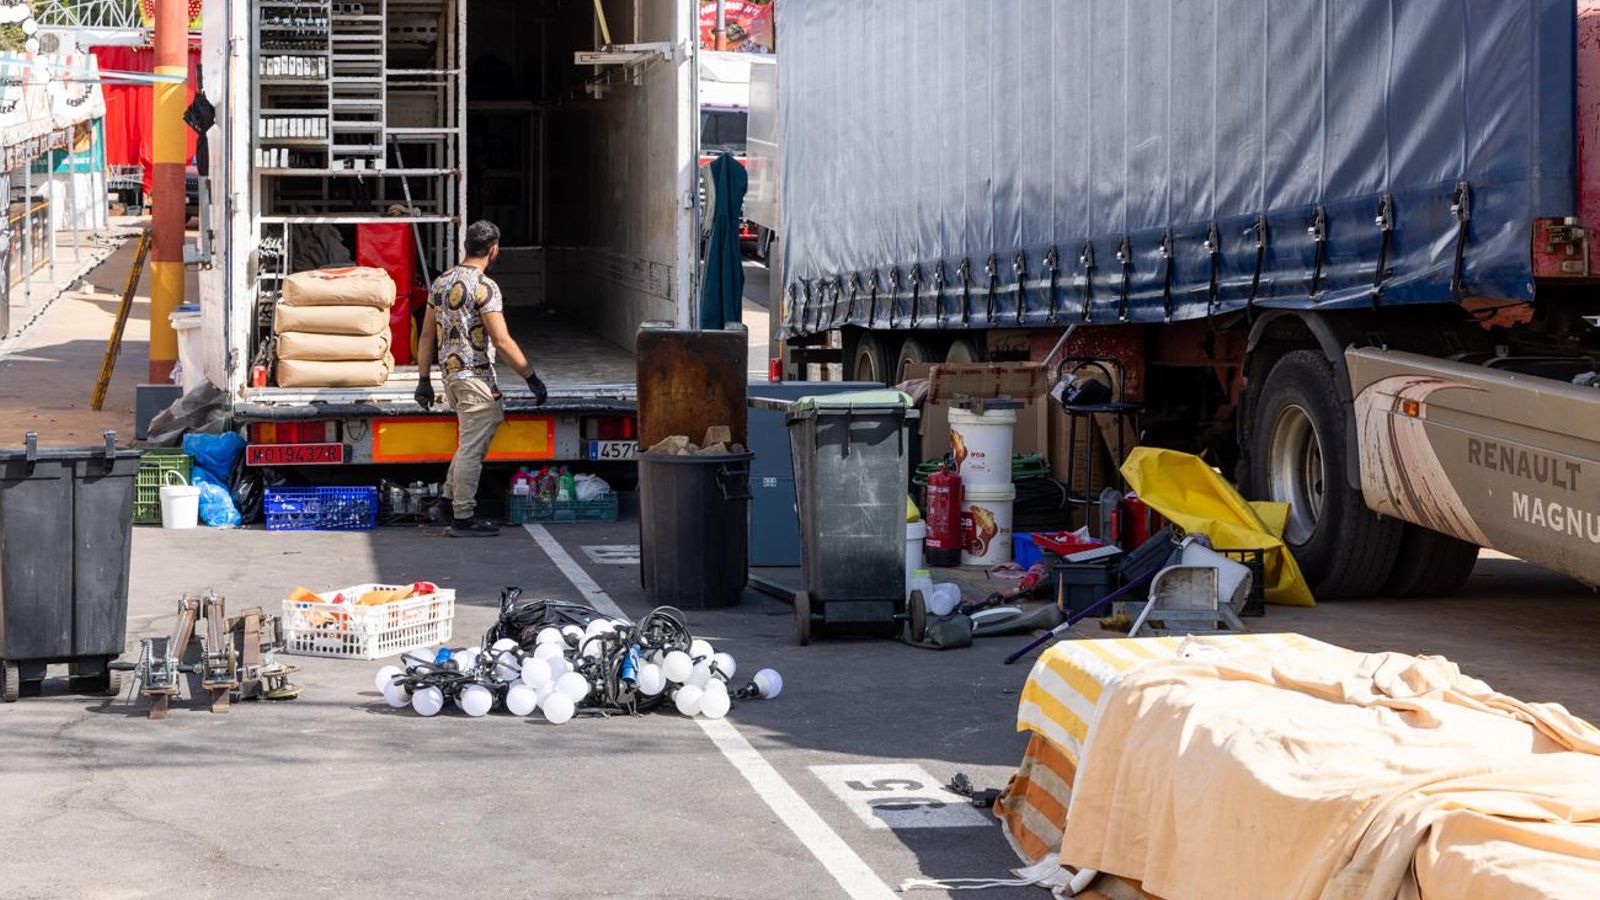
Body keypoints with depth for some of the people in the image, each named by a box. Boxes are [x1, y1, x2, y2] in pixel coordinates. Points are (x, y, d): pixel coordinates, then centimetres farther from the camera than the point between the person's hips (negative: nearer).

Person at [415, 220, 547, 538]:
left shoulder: (441, 283, 9)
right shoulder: (484, 286, -15)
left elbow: (427, 336, 12)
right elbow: (502, 341, -18)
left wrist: (424, 379, 16)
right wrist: (532, 377, -12)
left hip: (451, 374, 8)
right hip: (476, 377, -8)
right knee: (472, 446, -2)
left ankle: (451, 496, 20)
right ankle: (463, 518, 2)